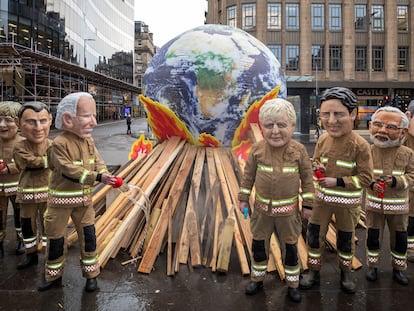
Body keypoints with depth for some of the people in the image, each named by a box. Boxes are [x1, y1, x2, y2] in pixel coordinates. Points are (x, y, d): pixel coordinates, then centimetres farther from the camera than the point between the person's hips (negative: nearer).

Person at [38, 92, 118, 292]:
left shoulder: (89, 141, 1)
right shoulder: (60, 144, -20)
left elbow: (97, 161, -1)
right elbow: (69, 170, -27)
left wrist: (105, 174, -24)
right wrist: (97, 177, -34)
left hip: (84, 198, 5)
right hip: (61, 199, -5)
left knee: (88, 235, 7)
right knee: (56, 238, 9)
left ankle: (91, 274, 22)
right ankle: (54, 276, 29)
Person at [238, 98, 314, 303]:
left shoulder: (299, 150, -13)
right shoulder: (257, 150, -12)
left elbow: (307, 177, -4)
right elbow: (248, 175, 0)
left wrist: (307, 204, -2)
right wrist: (243, 198, 3)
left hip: (288, 210, -1)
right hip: (262, 209, 1)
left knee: (290, 248, 14)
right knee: (259, 245, 17)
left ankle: (292, 284, 35)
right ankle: (257, 279, 39)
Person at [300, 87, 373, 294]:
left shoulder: (360, 145, -19)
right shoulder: (323, 140, -6)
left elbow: (365, 178, -17)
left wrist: (337, 182, -24)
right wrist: (317, 168, -11)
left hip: (347, 202, -3)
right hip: (321, 199, 4)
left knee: (346, 239, 16)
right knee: (314, 235, 10)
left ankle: (345, 273, 39)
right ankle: (313, 272, 29)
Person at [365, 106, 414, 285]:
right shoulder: (369, 151, -7)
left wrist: (396, 181, -20)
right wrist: (372, 183, -18)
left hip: (398, 205, 0)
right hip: (374, 203, 0)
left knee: (399, 237, 13)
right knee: (373, 235, 11)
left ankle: (398, 269, 32)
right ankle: (372, 266, 29)